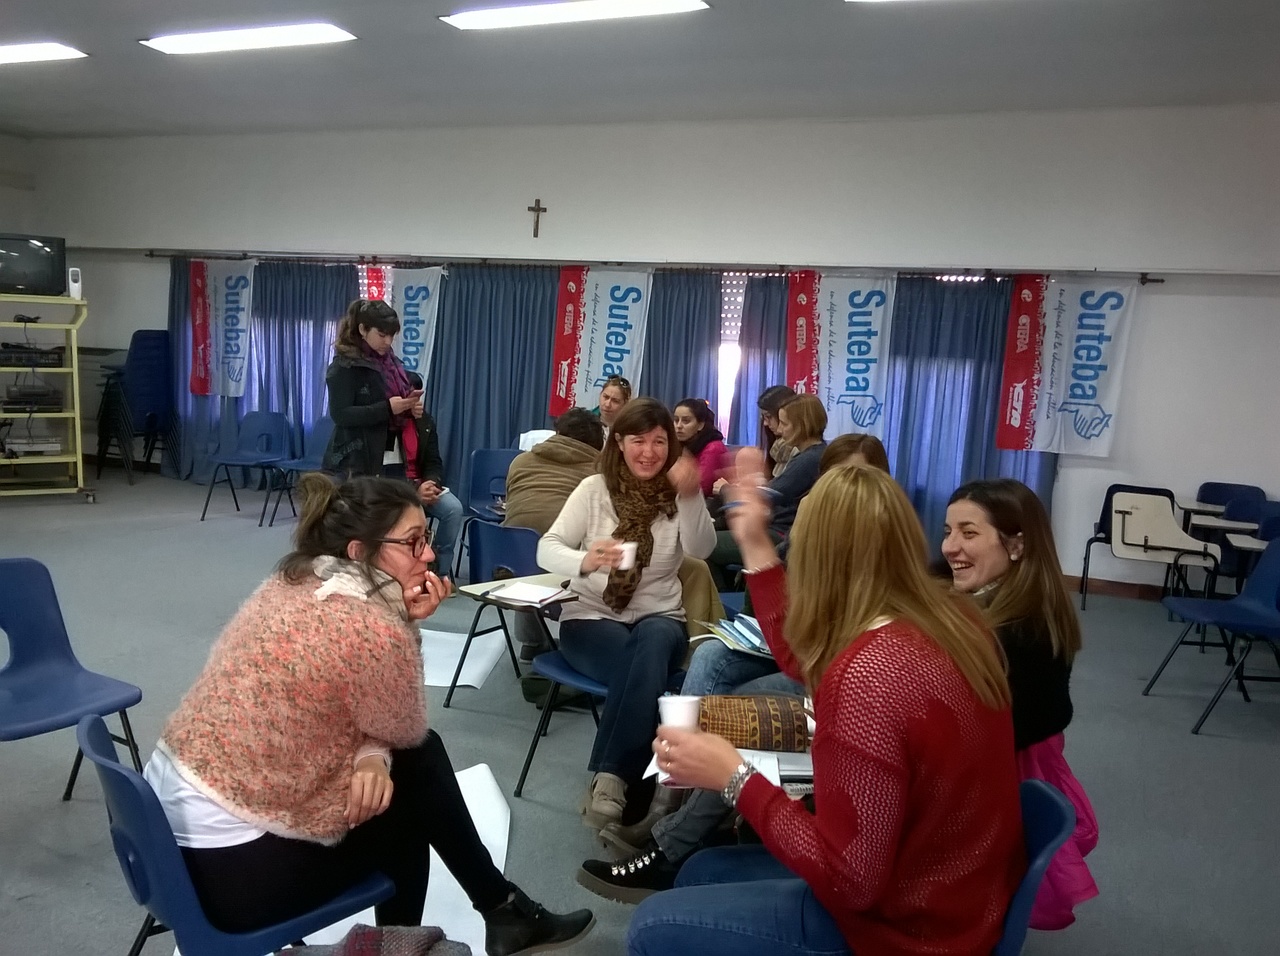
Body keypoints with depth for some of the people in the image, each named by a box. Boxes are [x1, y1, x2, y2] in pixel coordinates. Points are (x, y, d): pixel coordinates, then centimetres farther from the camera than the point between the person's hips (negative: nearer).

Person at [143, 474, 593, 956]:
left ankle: (502, 908, 24)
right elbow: (406, 731, -5)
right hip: (230, 867, -8)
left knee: (421, 755, 11)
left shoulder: (290, 583, 2)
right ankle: (503, 911, 27)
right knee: (416, 768, 7)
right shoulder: (370, 630, -25)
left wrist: (370, 756, -11)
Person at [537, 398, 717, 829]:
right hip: (592, 617, -1)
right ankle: (625, 778, -22)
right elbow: (547, 549, -10)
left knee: (652, 642, -35)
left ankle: (609, 779, -33)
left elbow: (702, 550, -11)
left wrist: (691, 498, -29)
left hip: (659, 618, 1)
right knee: (639, 664, -34)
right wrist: (585, 561, -33)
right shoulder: (595, 489, 1)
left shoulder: (677, 494, 6)